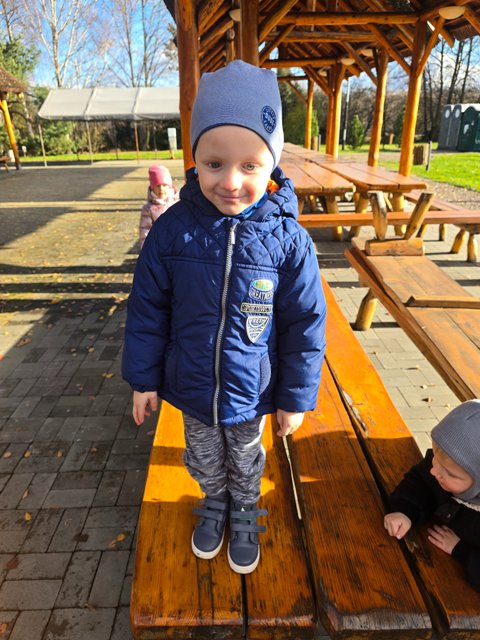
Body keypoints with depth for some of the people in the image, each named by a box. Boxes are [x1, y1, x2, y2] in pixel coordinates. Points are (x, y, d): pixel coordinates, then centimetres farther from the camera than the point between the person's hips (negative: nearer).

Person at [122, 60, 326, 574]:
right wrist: (143, 378, 0)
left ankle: (244, 512, 58)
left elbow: (306, 325, -11)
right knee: (204, 460, 28)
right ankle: (215, 503, 60)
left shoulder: (288, 239, -20)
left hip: (251, 393, -1)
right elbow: (147, 309, -6)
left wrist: (296, 397, -5)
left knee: (246, 464, 27)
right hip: (190, 389, 2)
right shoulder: (172, 229, -17)